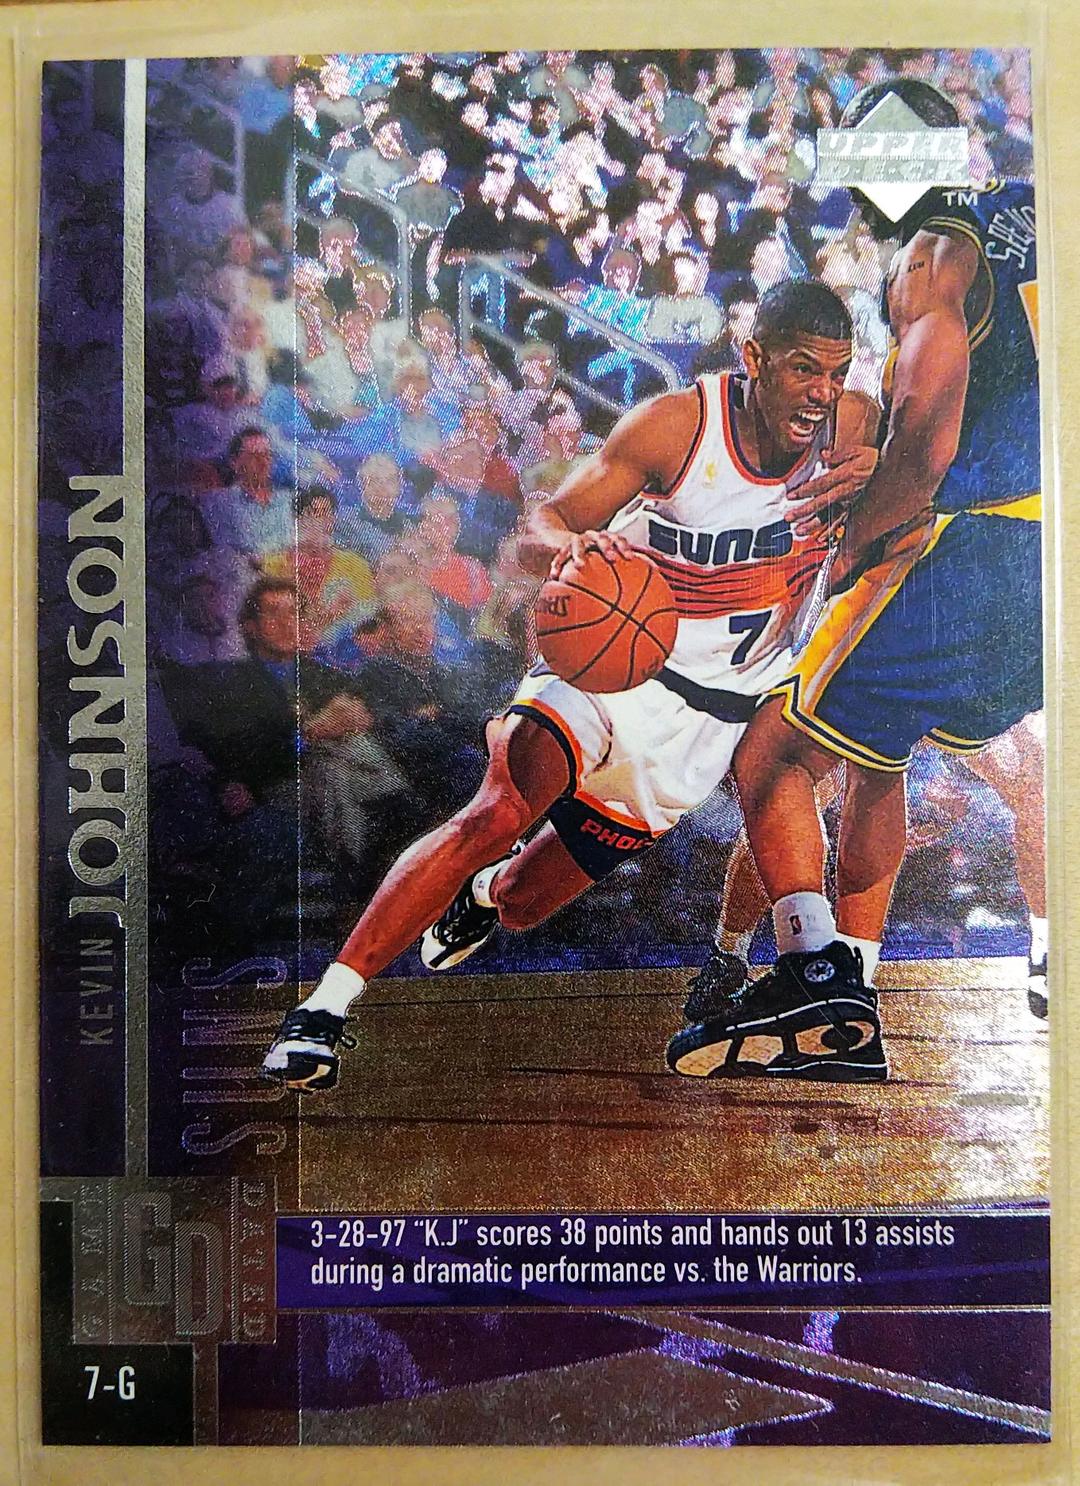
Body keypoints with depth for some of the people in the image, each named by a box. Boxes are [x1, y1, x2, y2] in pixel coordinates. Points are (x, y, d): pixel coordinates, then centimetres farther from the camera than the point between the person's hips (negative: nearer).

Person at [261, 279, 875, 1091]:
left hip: (710, 712, 3)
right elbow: (540, 528, -17)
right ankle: (324, 1008, -17)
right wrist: (569, 547, -41)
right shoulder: (678, 423, -18)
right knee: (497, 812, -30)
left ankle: (487, 893, 47)